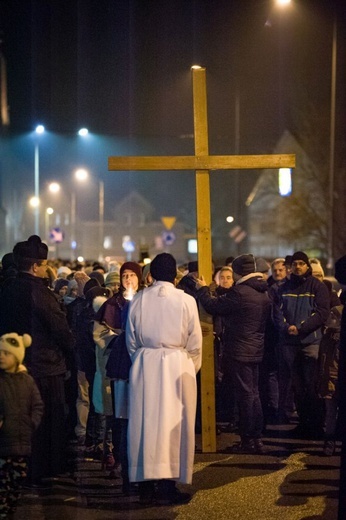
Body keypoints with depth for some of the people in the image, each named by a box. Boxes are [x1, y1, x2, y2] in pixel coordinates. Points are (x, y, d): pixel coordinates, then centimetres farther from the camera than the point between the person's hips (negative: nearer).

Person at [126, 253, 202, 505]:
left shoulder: (139, 299, -1)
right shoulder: (186, 300, -8)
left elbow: (131, 340, 5)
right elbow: (195, 342, -2)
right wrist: (192, 368, 14)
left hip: (145, 364, 2)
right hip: (177, 365, -2)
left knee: (146, 421, 8)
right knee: (174, 423, 3)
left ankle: (146, 485, 11)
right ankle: (168, 486, 3)